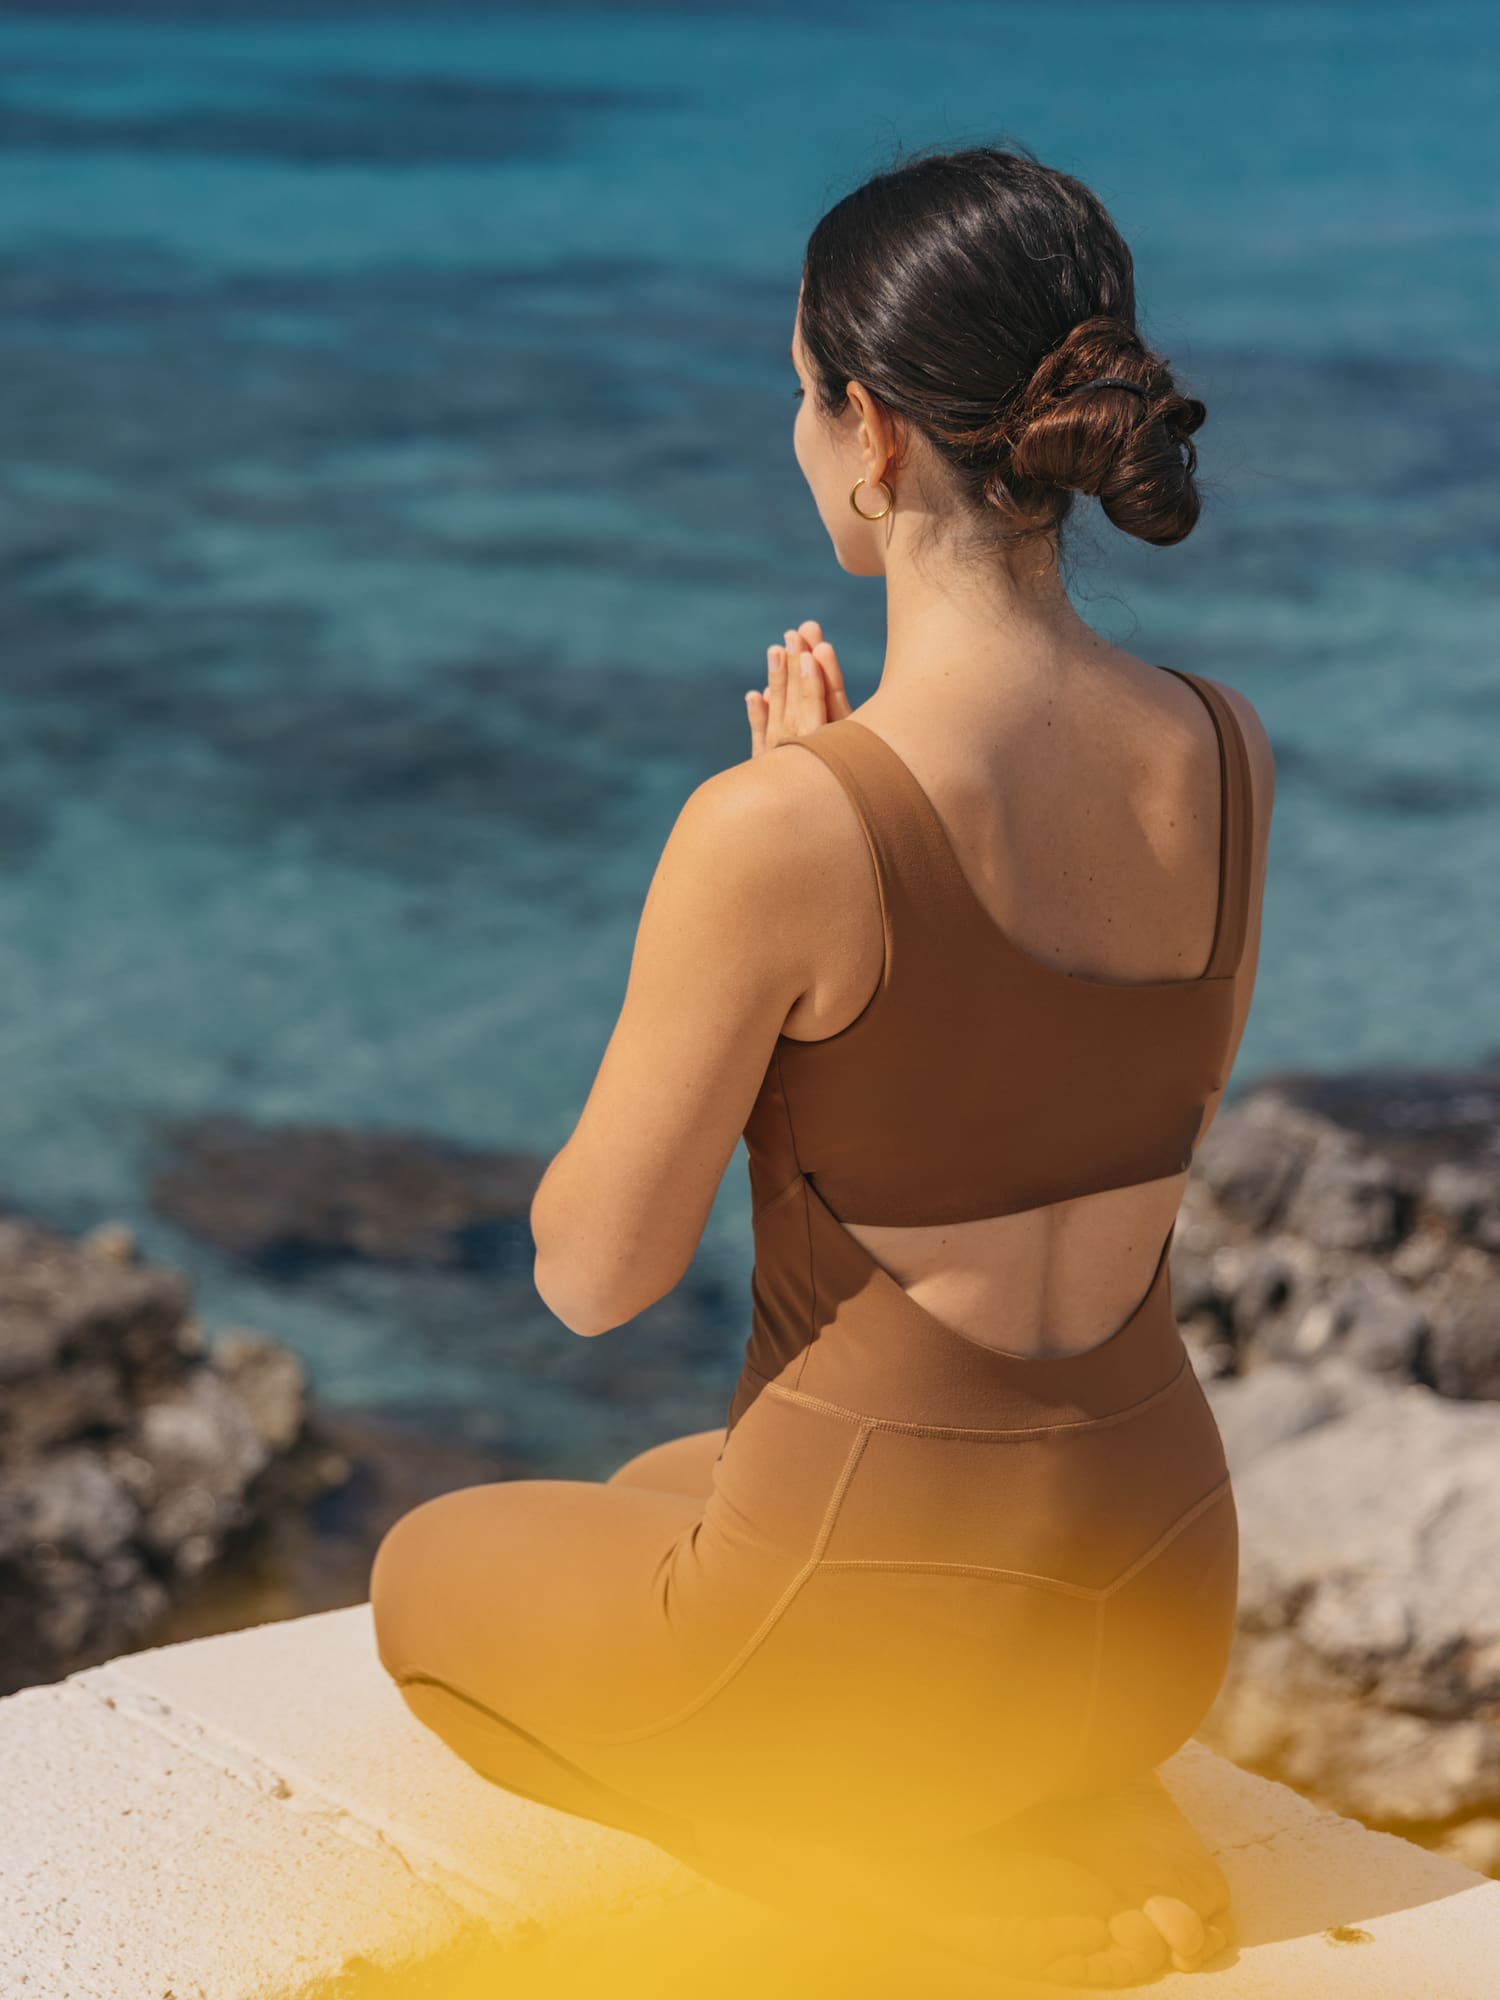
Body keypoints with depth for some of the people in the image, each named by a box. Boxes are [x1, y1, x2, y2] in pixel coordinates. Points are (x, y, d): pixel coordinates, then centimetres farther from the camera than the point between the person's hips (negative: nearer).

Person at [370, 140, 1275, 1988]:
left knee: (434, 1574, 27)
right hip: (1164, 1595, 7)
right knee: (661, 1491, 37)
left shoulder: (780, 831, -26)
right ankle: (1099, 1846, 13)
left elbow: (594, 1274, -13)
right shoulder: (1226, 752, -7)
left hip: (887, 1617, -7)